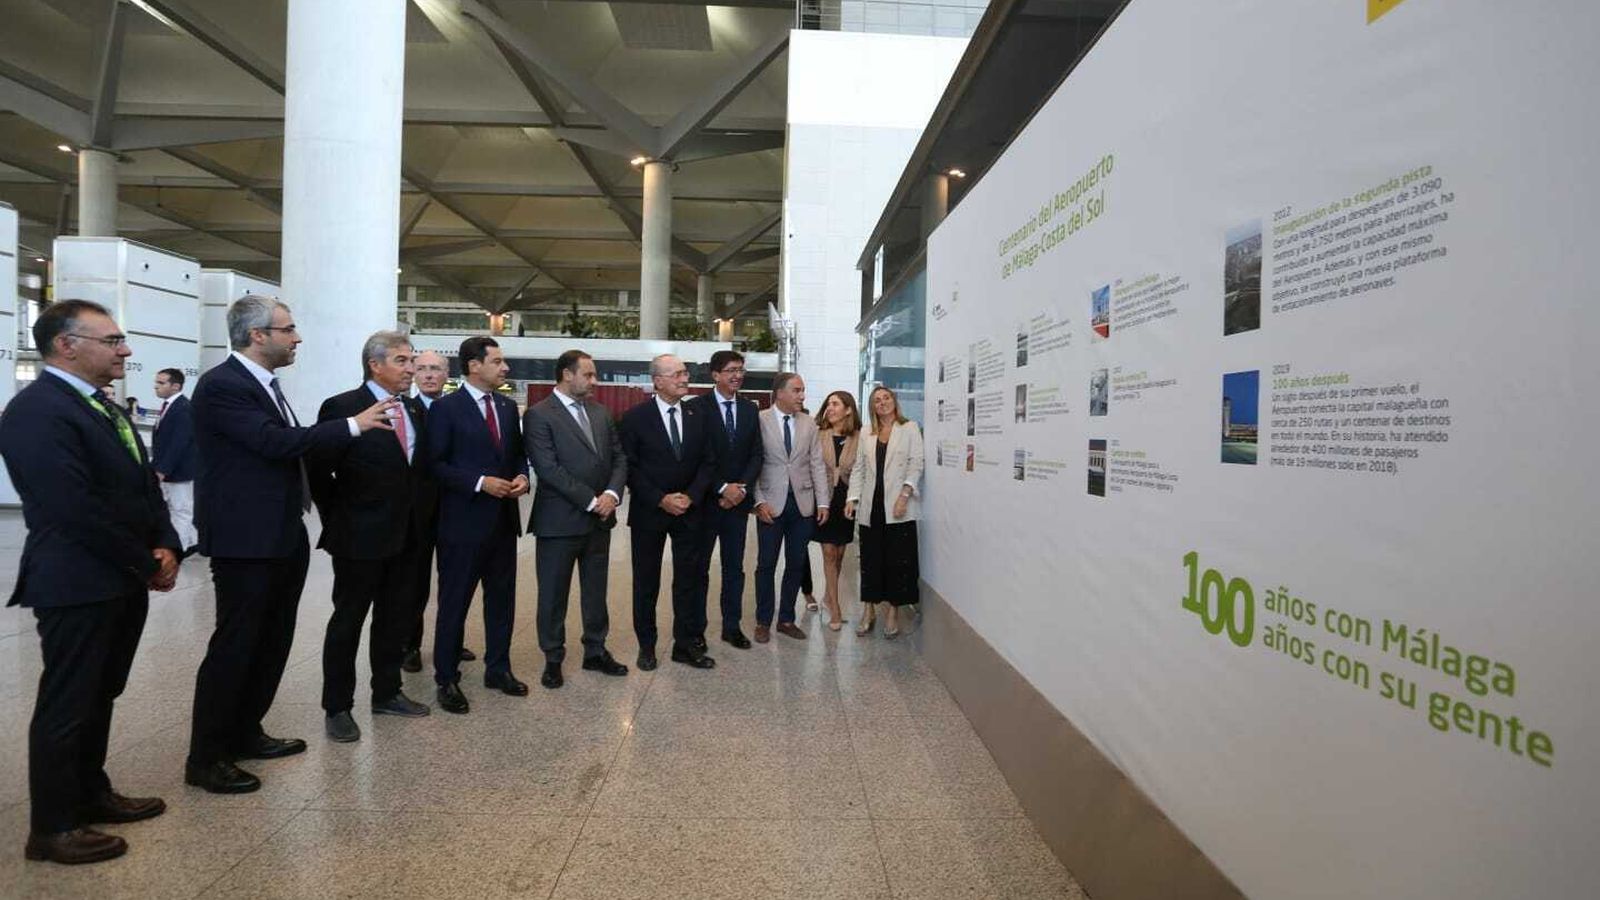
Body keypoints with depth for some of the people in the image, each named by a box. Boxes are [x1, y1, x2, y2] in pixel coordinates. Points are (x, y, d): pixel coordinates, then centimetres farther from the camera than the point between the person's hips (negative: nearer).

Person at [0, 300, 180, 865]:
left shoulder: (105, 407, 13)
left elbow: (144, 485, 14)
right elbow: (77, 511, -23)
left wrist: (166, 547, -2)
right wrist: (147, 565, -14)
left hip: (123, 582, 9)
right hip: (78, 585, -9)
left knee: (99, 698, 19)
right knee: (65, 705, 3)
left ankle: (90, 794, 32)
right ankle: (51, 828, 17)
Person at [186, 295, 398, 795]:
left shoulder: (263, 382, 14)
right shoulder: (220, 385, -16)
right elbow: (275, 441, -25)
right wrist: (353, 425, -21)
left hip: (282, 536, 10)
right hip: (245, 540, -10)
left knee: (272, 642, 17)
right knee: (234, 645, -1)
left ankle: (244, 734, 31)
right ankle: (205, 758, 12)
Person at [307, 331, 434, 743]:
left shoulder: (416, 409, 8)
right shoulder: (342, 407, -12)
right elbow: (318, 470, -9)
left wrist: (418, 510, 9)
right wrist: (337, 520, -4)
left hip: (405, 534, 6)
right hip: (360, 535, -6)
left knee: (395, 618, 15)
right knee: (348, 620, 5)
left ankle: (387, 693, 29)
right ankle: (337, 707, 17)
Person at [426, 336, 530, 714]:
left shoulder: (508, 406, 10)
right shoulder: (446, 408, -9)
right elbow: (436, 464, -12)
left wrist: (522, 477, -4)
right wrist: (480, 483, -20)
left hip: (503, 519, 6)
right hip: (463, 521, -6)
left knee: (501, 598, 14)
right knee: (454, 602, 5)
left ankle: (498, 669, 28)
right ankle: (447, 679, 18)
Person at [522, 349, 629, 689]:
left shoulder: (600, 412, 10)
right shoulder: (539, 415, -9)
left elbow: (618, 457, 8)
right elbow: (548, 469, -17)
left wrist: (612, 493, -10)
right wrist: (590, 501, -17)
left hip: (600, 519, 6)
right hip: (559, 520, -6)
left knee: (596, 590, 15)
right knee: (553, 594, 8)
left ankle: (596, 651, 29)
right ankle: (553, 659, 22)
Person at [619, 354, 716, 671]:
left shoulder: (698, 416, 4)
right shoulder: (635, 417, -6)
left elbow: (708, 462, 4)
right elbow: (629, 467, -9)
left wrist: (691, 496, -9)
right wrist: (660, 500, -15)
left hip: (689, 510, 3)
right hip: (648, 512, -3)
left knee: (688, 579, 6)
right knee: (646, 582, 8)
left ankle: (686, 644, 17)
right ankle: (646, 645, 22)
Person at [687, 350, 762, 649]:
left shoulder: (750, 409, 9)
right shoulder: (696, 407, -6)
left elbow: (756, 455, 7)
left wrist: (741, 488, -8)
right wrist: (722, 488, -15)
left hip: (738, 499, 4)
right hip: (705, 500, -4)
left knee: (734, 566, 9)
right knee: (699, 566, 6)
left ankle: (732, 626, 19)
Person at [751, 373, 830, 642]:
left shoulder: (809, 424, 7)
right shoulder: (759, 421, -4)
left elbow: (817, 465, 7)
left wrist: (822, 502, 1)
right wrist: (759, 501, -13)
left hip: (802, 503, 4)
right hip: (771, 504, -3)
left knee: (796, 564, 9)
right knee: (766, 565, 4)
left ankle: (786, 619, 22)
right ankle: (763, 622, 17)